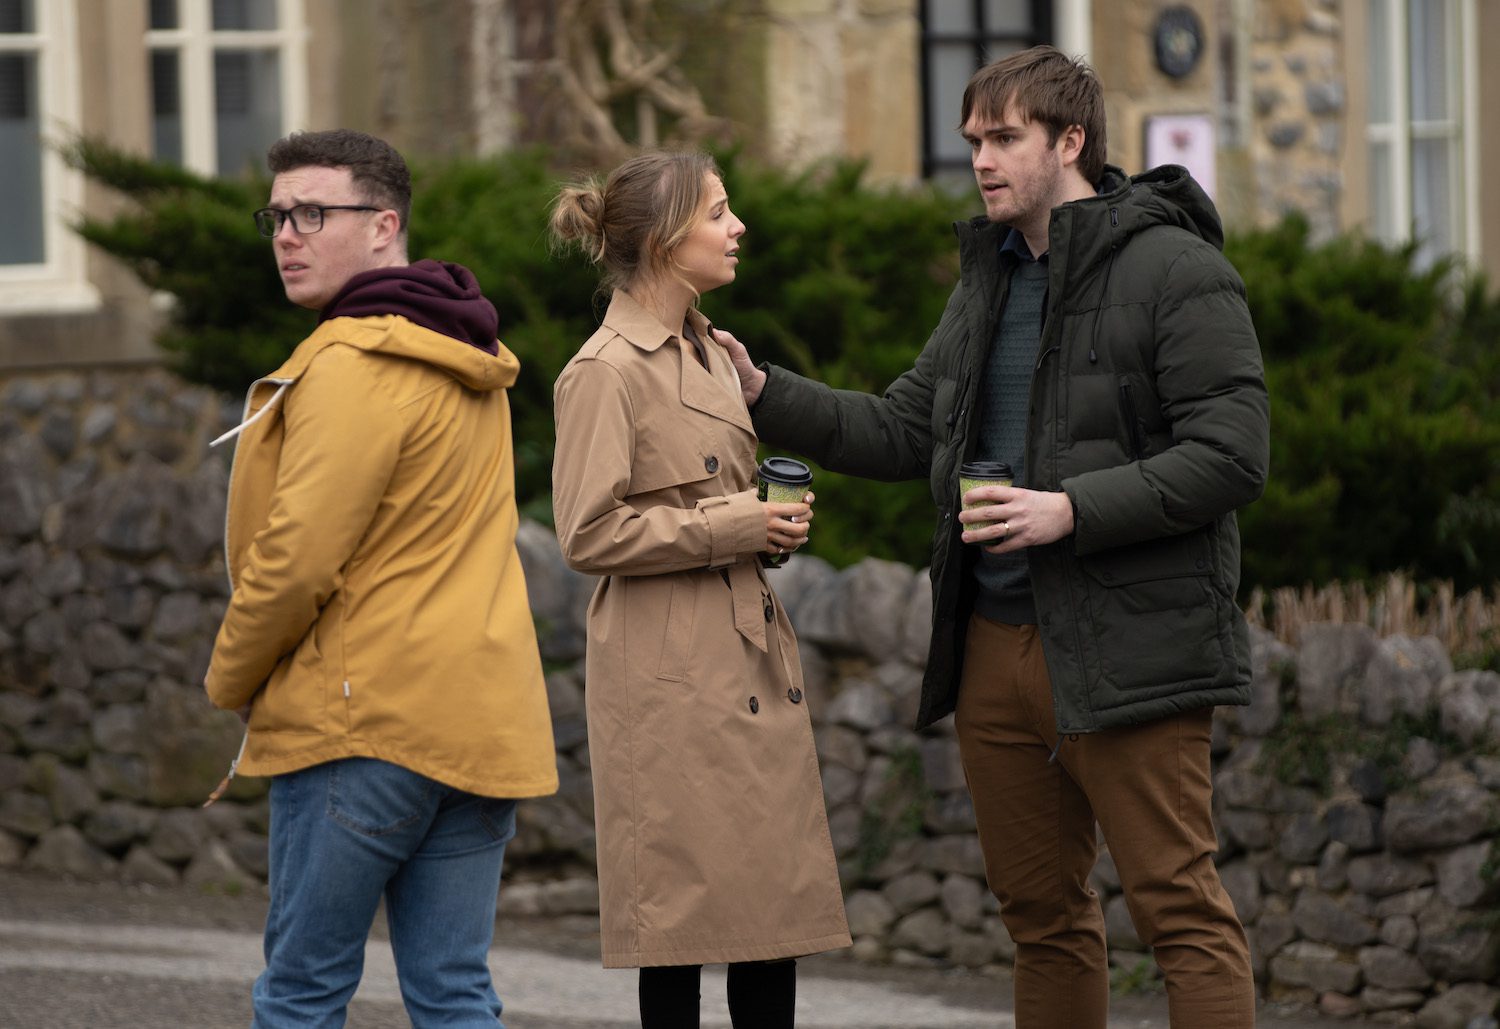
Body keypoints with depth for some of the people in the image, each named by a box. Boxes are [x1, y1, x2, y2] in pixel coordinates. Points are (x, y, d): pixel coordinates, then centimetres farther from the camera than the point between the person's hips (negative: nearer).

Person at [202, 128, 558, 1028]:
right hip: (479, 711, 8)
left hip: (366, 718, -8)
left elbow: (299, 557, -17)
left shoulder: (352, 365, -13)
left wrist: (232, 678, -1)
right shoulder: (471, 366, 16)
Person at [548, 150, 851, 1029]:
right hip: (671, 668, -8)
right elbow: (589, 534, -17)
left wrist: (770, 519, 9)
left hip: (751, 652, 9)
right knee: (684, 904, -4)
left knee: (777, 894, 8)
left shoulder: (708, 352, 15)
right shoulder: (606, 372, -12)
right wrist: (729, 528, -15)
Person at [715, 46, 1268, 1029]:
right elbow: (902, 429, 20)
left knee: (1181, 908, -8)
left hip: (1127, 648, -8)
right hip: (994, 643, 8)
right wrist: (764, 393, 8)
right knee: (1042, 910, 13)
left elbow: (1232, 453, -15)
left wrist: (1074, 510, -21)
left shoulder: (1177, 273, -8)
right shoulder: (989, 282, 18)